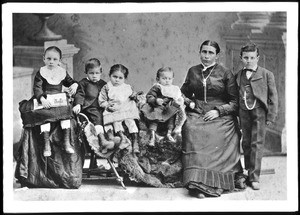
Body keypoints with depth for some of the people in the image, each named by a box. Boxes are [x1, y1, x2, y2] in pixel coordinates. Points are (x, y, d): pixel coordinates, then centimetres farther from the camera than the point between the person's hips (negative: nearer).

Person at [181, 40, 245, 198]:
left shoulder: (225, 73, 5)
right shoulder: (193, 71, 14)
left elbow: (235, 102, 4)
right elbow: (184, 93, 27)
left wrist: (218, 111, -9)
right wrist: (190, 103, 6)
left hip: (221, 119, -1)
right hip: (197, 116, 2)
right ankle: (197, 185, -35)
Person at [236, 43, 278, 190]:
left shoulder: (266, 75, 3)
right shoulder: (238, 75, 11)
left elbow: (273, 97, 3)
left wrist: (271, 116, -3)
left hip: (259, 111, -3)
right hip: (243, 112, 3)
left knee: (257, 143, -7)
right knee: (246, 143, 9)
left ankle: (254, 177, -5)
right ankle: (249, 171, 22)